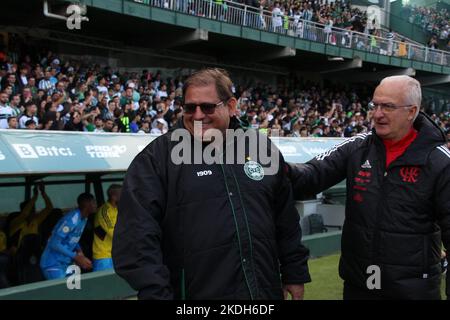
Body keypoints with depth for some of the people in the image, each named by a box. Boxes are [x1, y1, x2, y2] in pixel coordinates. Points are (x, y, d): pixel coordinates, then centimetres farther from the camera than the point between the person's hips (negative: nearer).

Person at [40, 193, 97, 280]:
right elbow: (55, 244, -27)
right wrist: (76, 257, -26)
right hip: (53, 264, -9)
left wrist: (79, 250, -1)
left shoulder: (83, 219, 5)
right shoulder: (72, 219, -24)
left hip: (65, 264, 9)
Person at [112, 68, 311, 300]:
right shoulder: (158, 157, -7)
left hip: (266, 291, 4)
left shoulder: (262, 149, 7)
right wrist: (155, 293, -19)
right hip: (196, 292, -3)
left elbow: (287, 221, 14)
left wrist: (295, 274, 15)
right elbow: (137, 233, -13)